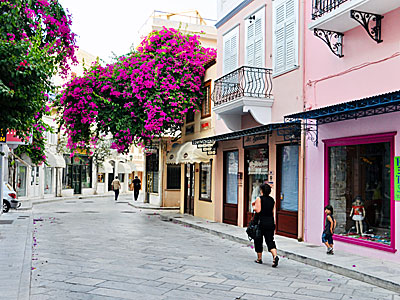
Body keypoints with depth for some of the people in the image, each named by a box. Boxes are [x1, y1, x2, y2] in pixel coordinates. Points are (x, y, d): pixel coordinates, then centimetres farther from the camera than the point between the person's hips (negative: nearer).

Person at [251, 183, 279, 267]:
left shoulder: (259, 199, -8)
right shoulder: (272, 200, 9)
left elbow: (258, 210, -16)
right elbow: (273, 212, 11)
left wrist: (254, 206, 1)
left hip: (261, 222, -4)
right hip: (270, 222, 4)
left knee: (258, 241, 11)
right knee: (270, 240, 4)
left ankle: (259, 259, 18)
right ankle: (275, 256, -18)